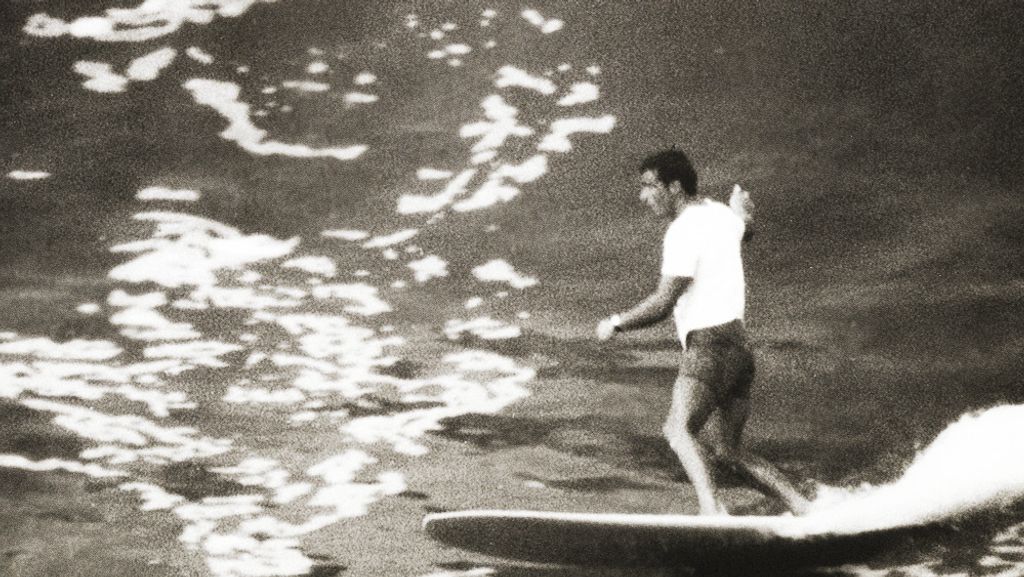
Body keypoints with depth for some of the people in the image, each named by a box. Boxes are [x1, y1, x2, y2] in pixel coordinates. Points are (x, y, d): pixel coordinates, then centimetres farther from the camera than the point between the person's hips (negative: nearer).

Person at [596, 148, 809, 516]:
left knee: (679, 429, -26)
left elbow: (663, 304, -15)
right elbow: (745, 229, 41)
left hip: (709, 344, -10)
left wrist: (615, 324, -3)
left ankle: (711, 509, -47)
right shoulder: (719, 214, 15)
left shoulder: (684, 230, -11)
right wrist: (743, 209, 59)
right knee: (729, 452, 15)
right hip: (739, 345, 10)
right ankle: (804, 510, 12)